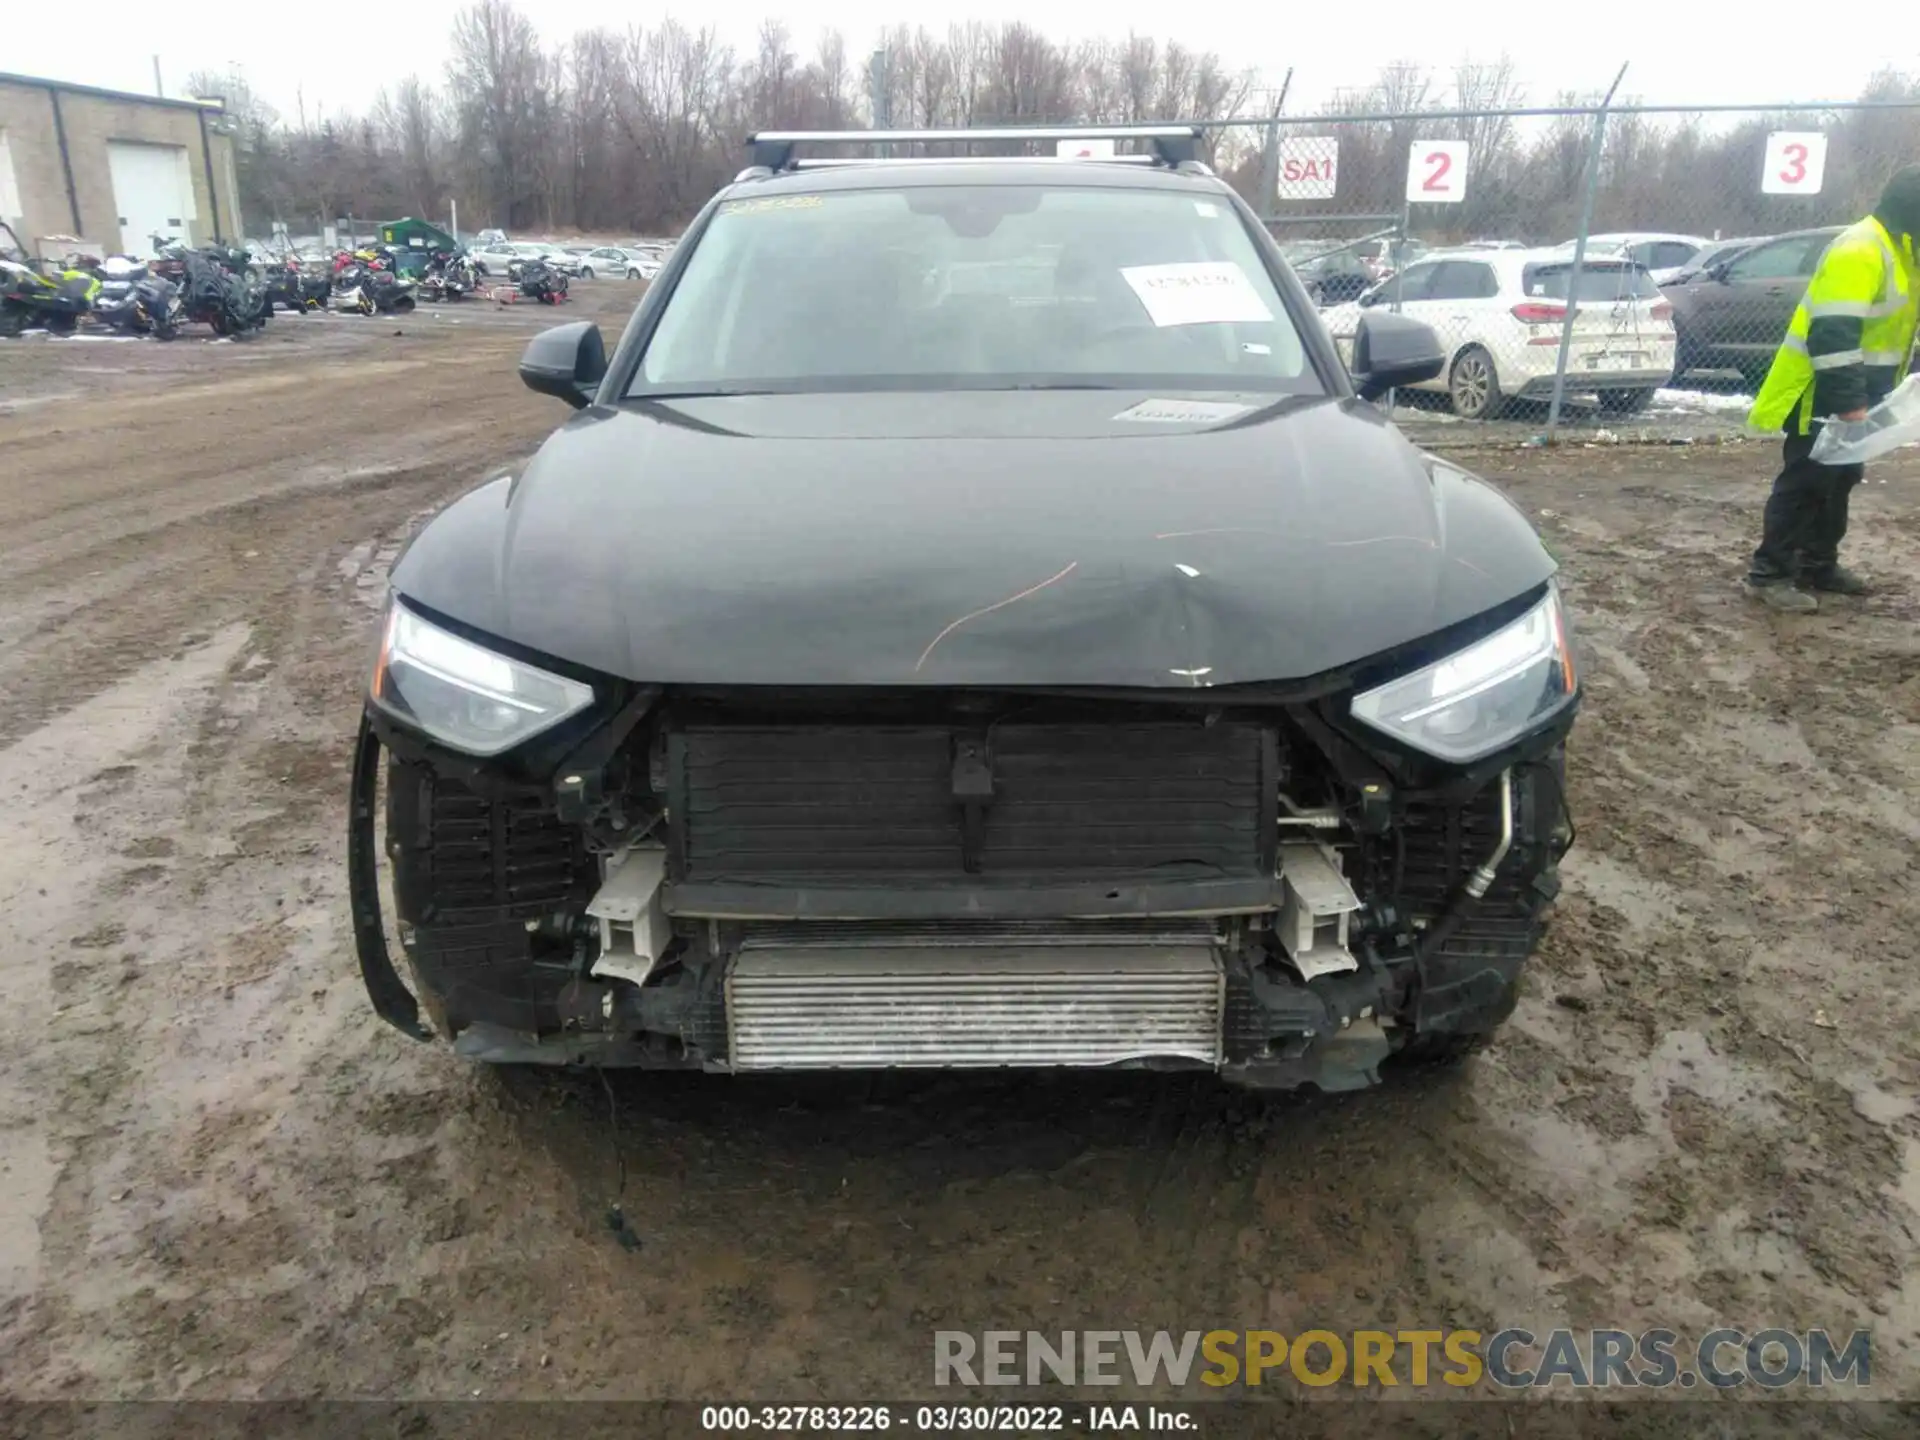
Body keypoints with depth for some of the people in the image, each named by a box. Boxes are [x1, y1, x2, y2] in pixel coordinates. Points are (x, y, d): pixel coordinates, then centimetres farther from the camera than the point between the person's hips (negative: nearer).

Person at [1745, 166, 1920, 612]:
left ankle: (1818, 565, 23)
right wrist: (1849, 402, -29)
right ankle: (1768, 573, -5)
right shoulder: (1859, 251, -20)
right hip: (1822, 395, -10)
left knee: (1840, 479, 14)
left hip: (1853, 395, 10)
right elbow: (1833, 335, -27)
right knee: (1806, 483, -9)